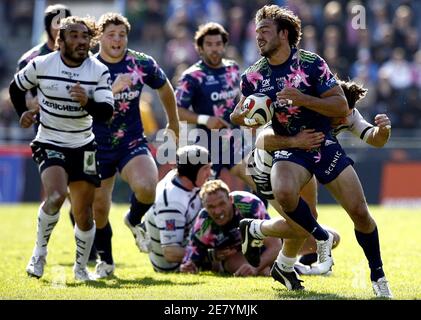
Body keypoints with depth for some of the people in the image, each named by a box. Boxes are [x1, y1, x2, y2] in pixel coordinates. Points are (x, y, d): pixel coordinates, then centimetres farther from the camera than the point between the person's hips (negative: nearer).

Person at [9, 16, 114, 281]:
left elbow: (106, 112, -15)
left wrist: (87, 102, -32)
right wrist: (23, 112, 2)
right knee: (56, 196, -27)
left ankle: (81, 267, 25)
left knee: (84, 214, 6)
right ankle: (40, 253, -6)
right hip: (50, 144, -3)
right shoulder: (41, 65, -7)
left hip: (83, 147, 3)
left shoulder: (99, 71, -6)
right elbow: (16, 87, 12)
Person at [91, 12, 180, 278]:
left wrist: (174, 123, 25)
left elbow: (165, 89, 15)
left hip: (132, 144, 0)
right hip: (98, 148, 0)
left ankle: (135, 220, 8)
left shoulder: (142, 64, -4)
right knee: (99, 211, 6)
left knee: (147, 189, -28)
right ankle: (105, 261, 32)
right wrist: (112, 89, -33)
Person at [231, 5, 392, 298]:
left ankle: (378, 276, 17)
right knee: (284, 192, -34)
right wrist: (247, 115, -9)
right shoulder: (254, 75, 0)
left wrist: (303, 99, -24)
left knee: (360, 212, -5)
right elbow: (239, 114, 15)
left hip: (325, 145, -1)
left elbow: (341, 107, -11)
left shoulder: (312, 63, -8)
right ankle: (321, 238, -8)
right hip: (289, 150, 1)